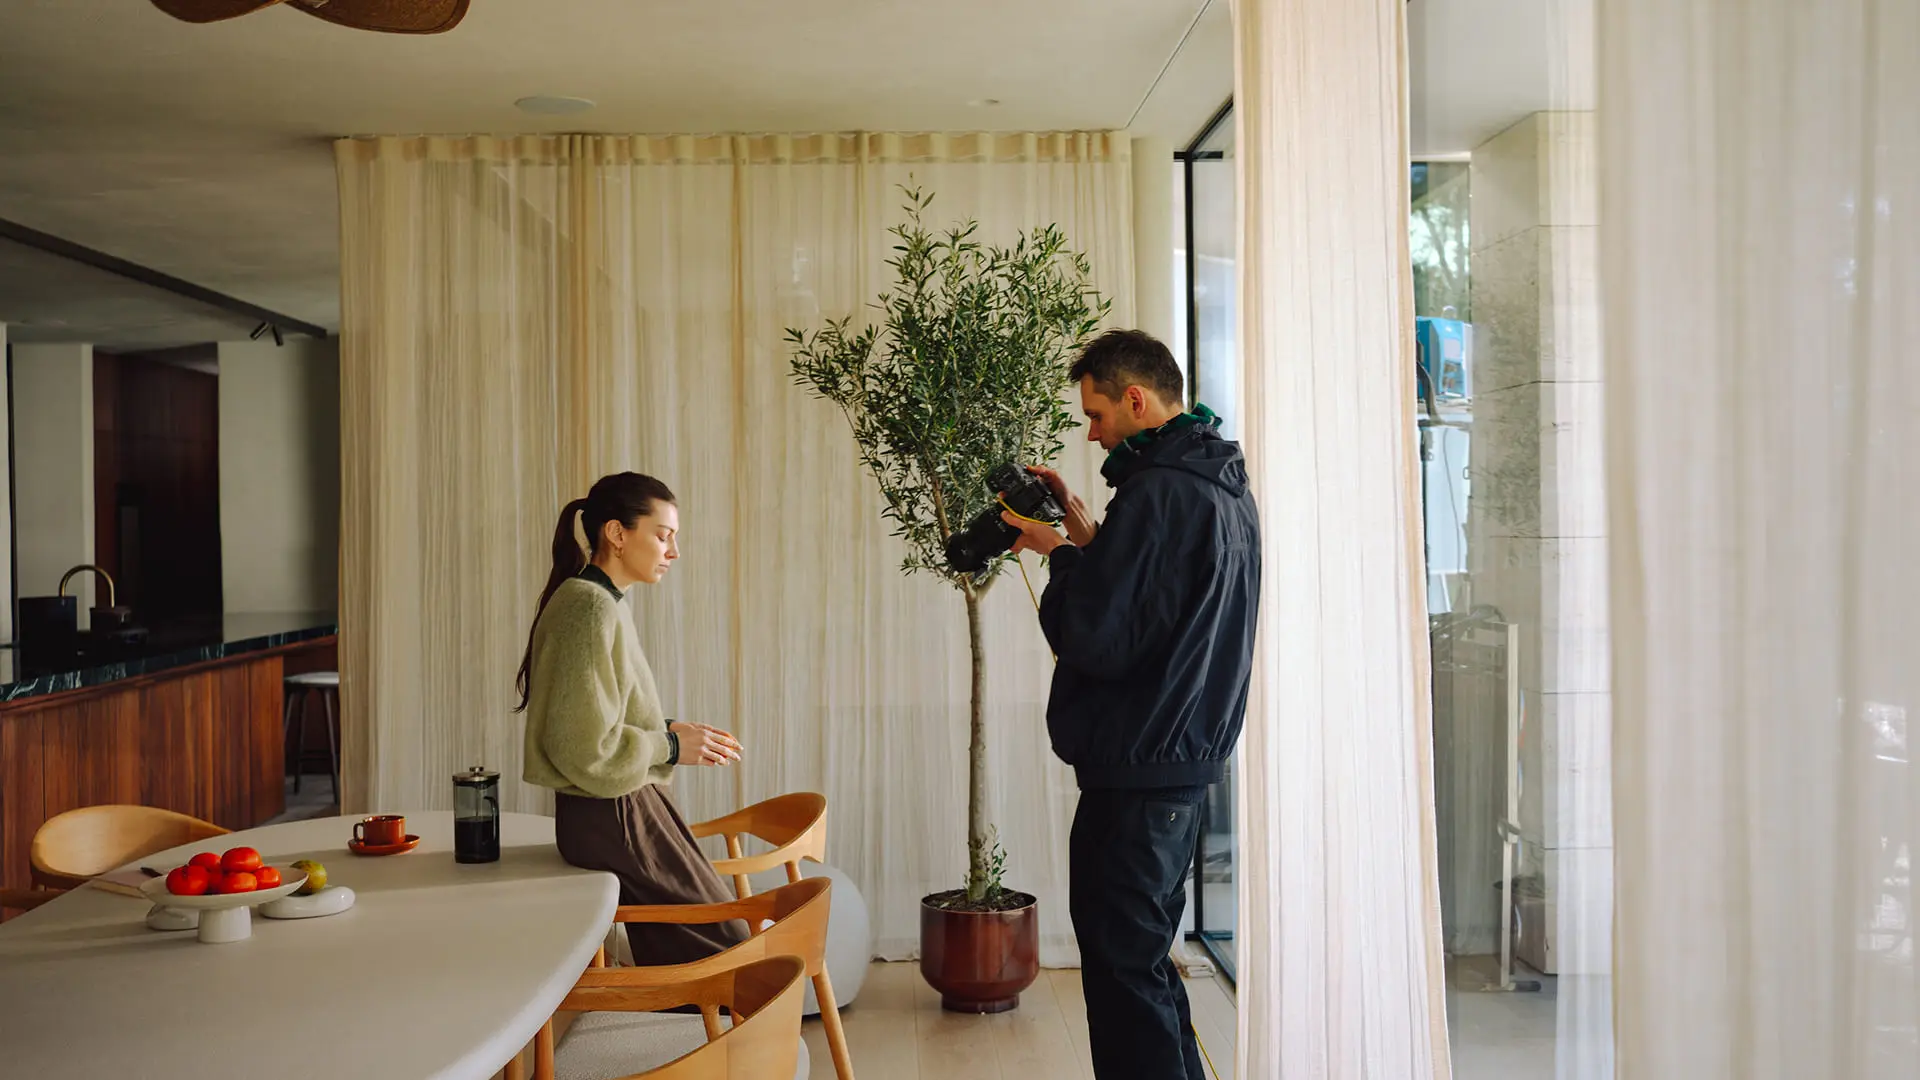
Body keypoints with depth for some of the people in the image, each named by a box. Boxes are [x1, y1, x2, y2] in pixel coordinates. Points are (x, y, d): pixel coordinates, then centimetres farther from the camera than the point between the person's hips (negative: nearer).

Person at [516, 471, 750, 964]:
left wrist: (667, 730, 5)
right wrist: (671, 747, -13)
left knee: (671, 959, 15)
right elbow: (585, 747, -23)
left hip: (617, 809, 10)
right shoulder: (591, 608, -19)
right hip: (610, 817, -10)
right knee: (725, 943, 0)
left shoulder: (599, 601, 11)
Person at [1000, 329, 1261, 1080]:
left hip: (1135, 770, -10)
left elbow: (1096, 639, -21)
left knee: (1122, 968, 0)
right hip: (1190, 759, 10)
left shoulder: (1157, 492, -19)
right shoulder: (1225, 486, 12)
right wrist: (1088, 540, 9)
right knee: (1147, 959, 21)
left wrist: (1061, 556, -6)